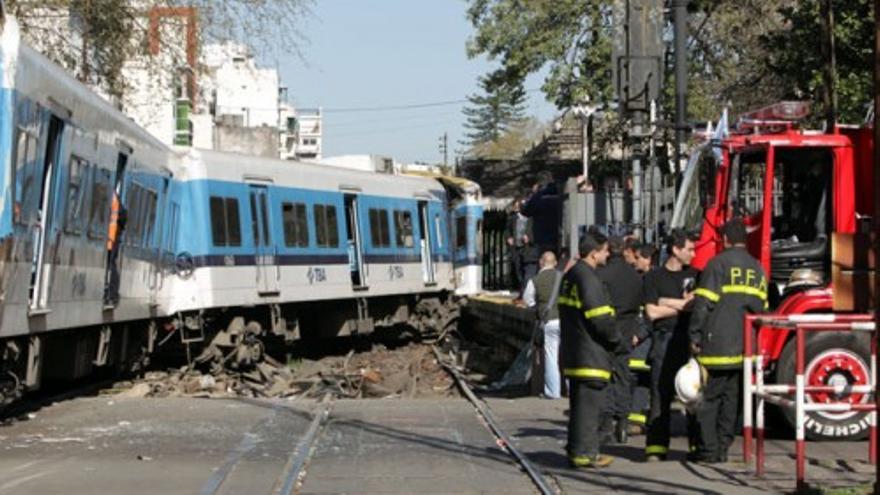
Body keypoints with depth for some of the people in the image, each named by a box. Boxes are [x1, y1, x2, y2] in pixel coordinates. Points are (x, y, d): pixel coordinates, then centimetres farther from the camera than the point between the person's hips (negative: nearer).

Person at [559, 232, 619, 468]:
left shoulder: (570, 276, 15)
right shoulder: (588, 278, -17)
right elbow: (600, 318, -21)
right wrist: (616, 340, -4)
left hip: (574, 352, 10)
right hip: (591, 354, -10)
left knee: (579, 402, 16)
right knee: (589, 402, -7)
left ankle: (576, 449, 21)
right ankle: (585, 452, -6)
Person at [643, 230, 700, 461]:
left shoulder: (694, 275, 14)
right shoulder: (654, 277, 6)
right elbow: (652, 312, -4)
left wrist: (668, 302, -2)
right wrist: (683, 305, 1)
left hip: (690, 340, 2)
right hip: (664, 340, -2)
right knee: (660, 396, -3)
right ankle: (656, 448, -1)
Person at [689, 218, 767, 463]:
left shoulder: (718, 264, -7)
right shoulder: (757, 269, 13)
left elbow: (704, 304, -12)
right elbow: (762, 307, 14)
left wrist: (695, 337, -6)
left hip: (717, 345, -6)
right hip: (745, 348, 6)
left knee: (708, 397, 1)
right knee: (731, 398, 11)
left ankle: (708, 449, -1)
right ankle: (723, 447, 13)